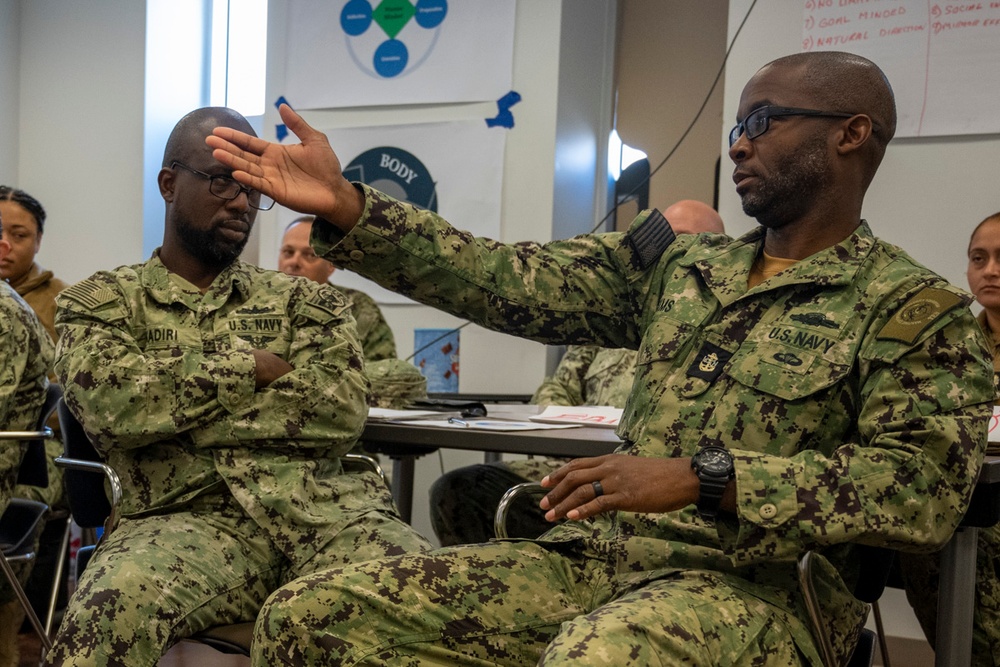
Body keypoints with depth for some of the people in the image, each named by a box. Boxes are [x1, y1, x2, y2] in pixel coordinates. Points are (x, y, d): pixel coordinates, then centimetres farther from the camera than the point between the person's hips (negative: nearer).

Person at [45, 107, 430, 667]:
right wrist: (249, 367, 0)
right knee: (116, 605, -37)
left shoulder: (303, 301, 19)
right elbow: (111, 402, -6)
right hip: (192, 515, -1)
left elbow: (343, 411, 0)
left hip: (325, 506, 2)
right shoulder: (102, 301, 17)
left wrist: (176, 407, -2)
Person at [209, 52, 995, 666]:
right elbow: (511, 279, 4)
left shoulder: (917, 310, 0)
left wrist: (702, 477, -24)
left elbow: (926, 486, -15)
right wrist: (345, 208, -7)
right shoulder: (678, 264, 14)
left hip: (759, 588, -4)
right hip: (607, 554, 5)